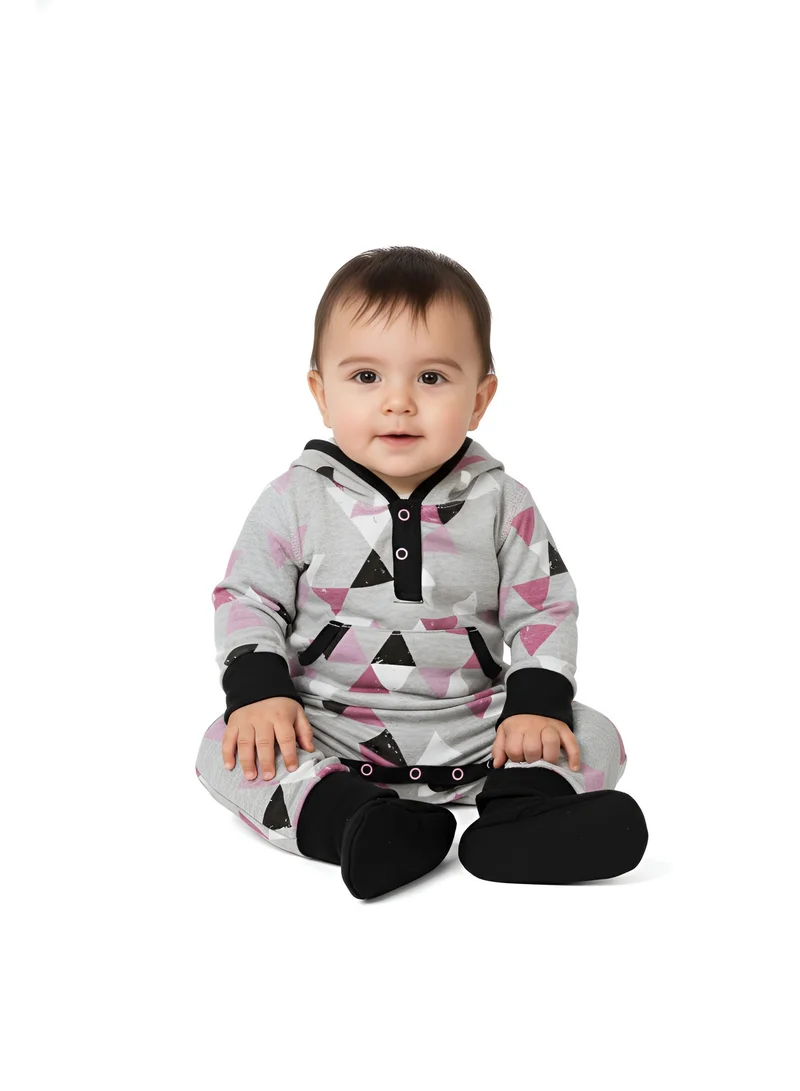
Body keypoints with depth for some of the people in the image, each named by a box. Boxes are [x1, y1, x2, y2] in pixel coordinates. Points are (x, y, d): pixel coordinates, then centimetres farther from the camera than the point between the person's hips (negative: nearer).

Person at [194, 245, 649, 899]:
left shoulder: (502, 503, -1)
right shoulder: (297, 500, -3)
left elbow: (544, 610, 2)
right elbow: (247, 599, 1)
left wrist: (537, 705, -13)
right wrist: (258, 691, -14)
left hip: (469, 733, 1)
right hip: (326, 731, -1)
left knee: (594, 740, -14)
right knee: (229, 750, -25)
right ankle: (348, 818, -41)